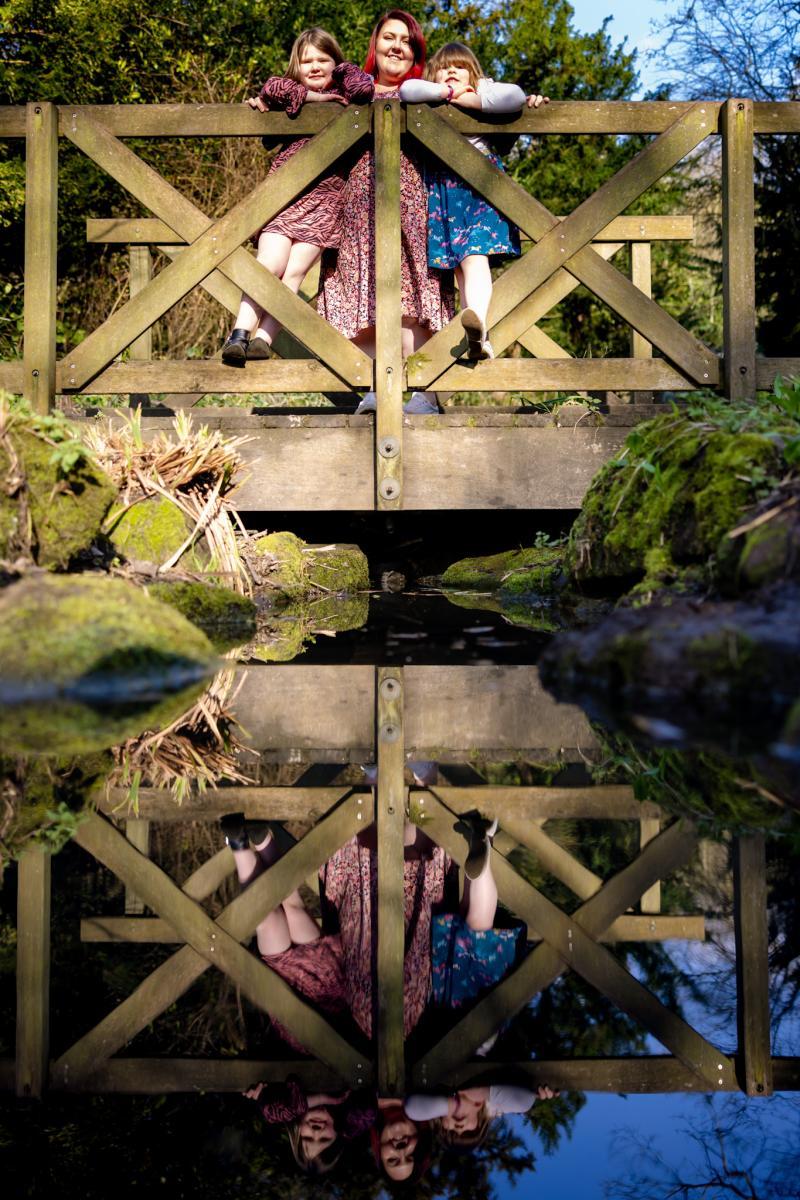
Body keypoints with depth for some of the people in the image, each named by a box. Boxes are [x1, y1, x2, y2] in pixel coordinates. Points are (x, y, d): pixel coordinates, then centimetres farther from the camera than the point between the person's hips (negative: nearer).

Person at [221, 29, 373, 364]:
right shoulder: (290, 89, 12)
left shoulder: (342, 94, 15)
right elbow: (272, 89, -12)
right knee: (270, 264, -17)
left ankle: (263, 341, -18)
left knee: (295, 271, -12)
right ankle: (239, 334, -21)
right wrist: (312, 96, -6)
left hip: (325, 197, 1)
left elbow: (365, 88, -7)